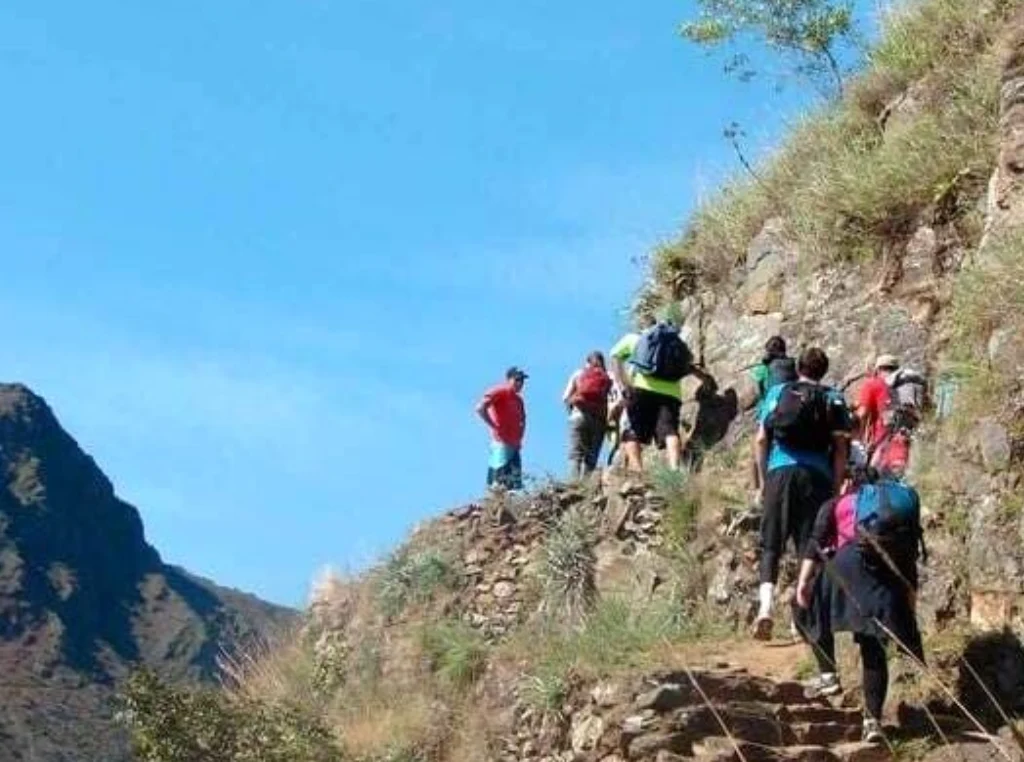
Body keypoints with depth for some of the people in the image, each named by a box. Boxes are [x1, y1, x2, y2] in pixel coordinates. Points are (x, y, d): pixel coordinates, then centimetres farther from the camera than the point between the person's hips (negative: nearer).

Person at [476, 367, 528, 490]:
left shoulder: (518, 399, 18)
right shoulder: (500, 392, -5)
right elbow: (480, 408, -16)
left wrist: (520, 437, 16)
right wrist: (494, 427, -14)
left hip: (514, 445, 9)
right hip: (502, 443, -9)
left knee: (515, 483, 6)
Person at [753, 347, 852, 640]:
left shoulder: (777, 393, 14)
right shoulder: (834, 399, 12)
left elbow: (761, 439, 8)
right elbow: (840, 448, 4)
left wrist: (762, 481, 14)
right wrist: (836, 488, 6)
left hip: (780, 472, 0)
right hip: (818, 476, 0)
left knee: (770, 546, 3)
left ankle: (765, 605, -15)